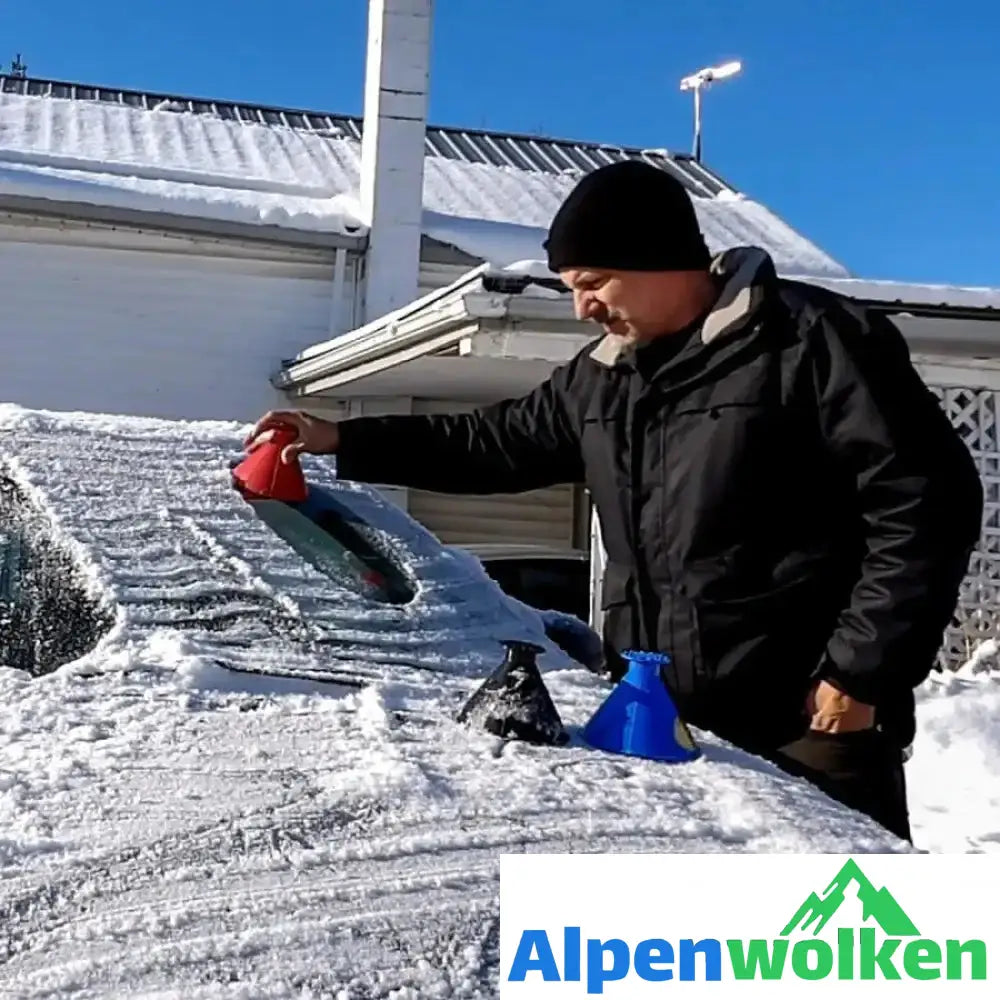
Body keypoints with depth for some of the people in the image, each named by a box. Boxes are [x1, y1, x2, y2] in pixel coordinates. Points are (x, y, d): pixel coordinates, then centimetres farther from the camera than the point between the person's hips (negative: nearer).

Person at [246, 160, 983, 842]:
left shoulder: (811, 340, -10)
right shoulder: (601, 376, 14)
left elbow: (927, 500, -13)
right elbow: (503, 442, 24)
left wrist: (861, 673, -14)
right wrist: (343, 440, 20)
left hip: (809, 722, -6)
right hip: (663, 718, 7)